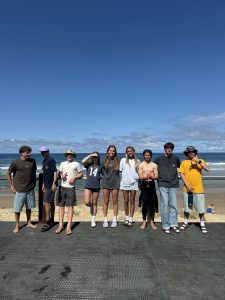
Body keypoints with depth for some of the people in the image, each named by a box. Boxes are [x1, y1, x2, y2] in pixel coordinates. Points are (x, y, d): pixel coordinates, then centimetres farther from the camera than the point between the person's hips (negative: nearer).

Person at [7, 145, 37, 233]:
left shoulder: (33, 161, 0)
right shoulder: (15, 163, -10)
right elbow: (8, 174, 0)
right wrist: (11, 185, -2)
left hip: (30, 189, 3)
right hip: (20, 189, -3)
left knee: (29, 207, 15)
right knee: (17, 209, 6)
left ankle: (29, 223, 31)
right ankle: (17, 226, 23)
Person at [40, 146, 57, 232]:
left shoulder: (51, 160, -12)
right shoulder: (44, 161, 15)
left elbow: (55, 172, -17)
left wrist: (54, 183, -24)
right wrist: (43, 184, 21)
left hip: (51, 185, -9)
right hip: (47, 185, 9)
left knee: (46, 203, -7)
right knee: (51, 202, 15)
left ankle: (48, 223, 1)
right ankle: (52, 220, 25)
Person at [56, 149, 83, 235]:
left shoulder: (76, 164, 5)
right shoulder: (62, 163, 16)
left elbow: (81, 174, 6)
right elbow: (59, 173, 19)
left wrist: (74, 177, -11)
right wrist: (61, 175, -3)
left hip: (71, 187, -3)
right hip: (62, 186, 3)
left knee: (70, 206, -3)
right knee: (61, 206, 4)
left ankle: (69, 226, 1)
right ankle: (60, 225, 13)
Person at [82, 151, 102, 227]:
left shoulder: (100, 166, 6)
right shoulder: (88, 164, 3)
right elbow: (83, 162, -18)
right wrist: (90, 155, -15)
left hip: (96, 187, 1)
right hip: (88, 186, 0)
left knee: (94, 204, 8)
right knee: (87, 202, -11)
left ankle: (93, 220, 22)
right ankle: (91, 206, 26)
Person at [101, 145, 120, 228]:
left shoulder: (117, 161, 1)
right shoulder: (104, 161, 3)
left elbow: (120, 171, 7)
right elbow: (102, 172, 12)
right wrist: (106, 177, 1)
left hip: (115, 183, 0)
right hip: (106, 183, 1)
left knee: (115, 202, 6)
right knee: (106, 202, 6)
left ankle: (114, 220, 17)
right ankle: (105, 220, 16)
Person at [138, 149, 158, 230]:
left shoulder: (154, 165, 4)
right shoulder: (141, 165, 2)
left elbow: (156, 176, -4)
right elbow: (140, 177, -6)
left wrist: (146, 175, -16)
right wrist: (151, 175, -13)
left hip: (151, 185, 1)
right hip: (144, 185, -1)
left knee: (152, 204, 5)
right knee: (145, 203, 0)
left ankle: (151, 221, 19)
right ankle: (144, 221, 14)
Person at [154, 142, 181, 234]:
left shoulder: (176, 159, 7)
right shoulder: (159, 158, 1)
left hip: (173, 185, 3)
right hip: (163, 185, -2)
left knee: (173, 205, 6)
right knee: (165, 205, -2)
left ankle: (173, 224, 19)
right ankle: (165, 226, 9)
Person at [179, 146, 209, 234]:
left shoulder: (200, 161, 4)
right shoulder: (184, 162, 2)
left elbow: (207, 169, -12)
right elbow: (182, 174, -3)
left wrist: (198, 161, -20)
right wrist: (187, 185, -11)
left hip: (198, 189, 0)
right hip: (187, 189, 1)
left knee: (201, 208, 5)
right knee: (187, 207, 12)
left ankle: (202, 224, 21)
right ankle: (185, 222, 28)